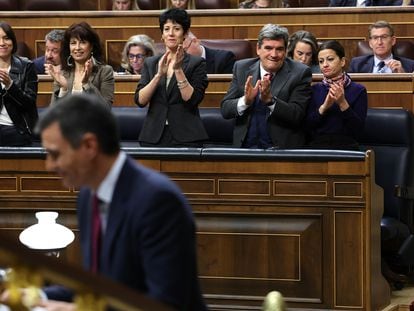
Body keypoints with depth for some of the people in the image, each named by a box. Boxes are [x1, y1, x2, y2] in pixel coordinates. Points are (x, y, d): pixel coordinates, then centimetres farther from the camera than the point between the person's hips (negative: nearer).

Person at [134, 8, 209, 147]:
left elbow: (193, 99, -10)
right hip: (153, 136, 2)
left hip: (185, 137, -2)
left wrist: (178, 70, -17)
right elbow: (140, 100, -2)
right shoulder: (150, 63, 10)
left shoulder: (197, 63, 1)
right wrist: (159, 74, -15)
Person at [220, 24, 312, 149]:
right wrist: (245, 100, -15)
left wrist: (270, 100, -22)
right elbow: (225, 110, 5)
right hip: (245, 145, 3)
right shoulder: (241, 68, 7)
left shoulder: (300, 72, -2)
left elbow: (297, 116, -9)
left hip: (283, 147, -3)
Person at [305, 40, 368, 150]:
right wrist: (324, 106, -13)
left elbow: (358, 129, -4)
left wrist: (342, 103, -15)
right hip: (318, 145, 2)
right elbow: (308, 125, 3)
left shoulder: (358, 90, 3)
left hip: (346, 146, -2)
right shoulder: (315, 89, 11)